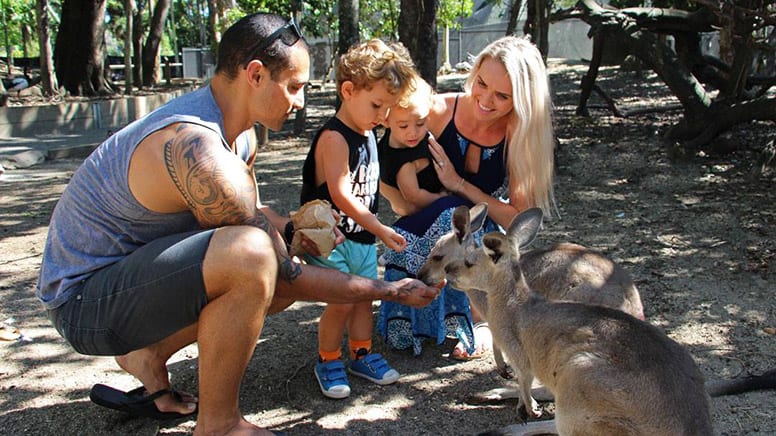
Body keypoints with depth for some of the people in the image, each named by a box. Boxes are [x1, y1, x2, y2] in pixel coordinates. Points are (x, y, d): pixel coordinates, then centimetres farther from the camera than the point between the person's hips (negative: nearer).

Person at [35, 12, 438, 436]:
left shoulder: (239, 137, 2)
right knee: (250, 257, -34)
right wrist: (390, 291, -12)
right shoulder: (200, 152, -28)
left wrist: (293, 229, -5)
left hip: (133, 265, 10)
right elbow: (284, 276, -21)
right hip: (84, 298, -10)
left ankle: (148, 355, 15)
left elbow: (250, 211, 18)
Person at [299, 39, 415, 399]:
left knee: (364, 297, 13)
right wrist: (379, 228, -26)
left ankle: (362, 355, 29)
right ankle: (327, 361, 13)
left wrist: (373, 229, 17)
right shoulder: (334, 137, -19)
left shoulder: (368, 135, 10)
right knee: (342, 301, -6)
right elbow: (340, 195, -26)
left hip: (362, 237, 8)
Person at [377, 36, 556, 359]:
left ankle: (481, 319, -11)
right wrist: (404, 205, -27)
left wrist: (459, 184, -25)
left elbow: (518, 220, -17)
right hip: (428, 229, 0)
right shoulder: (439, 111, -17)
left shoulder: (520, 136, -16)